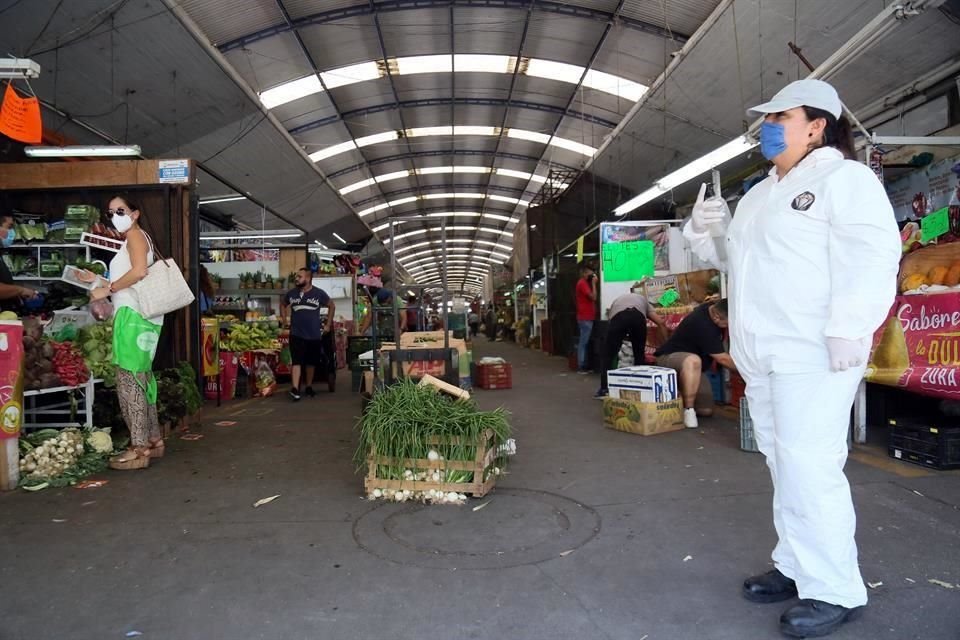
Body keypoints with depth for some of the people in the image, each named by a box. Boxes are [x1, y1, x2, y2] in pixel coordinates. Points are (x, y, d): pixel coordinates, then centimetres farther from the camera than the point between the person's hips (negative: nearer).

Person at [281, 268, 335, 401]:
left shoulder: (319, 293, -3)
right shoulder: (291, 293, 3)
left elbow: (332, 306, 10)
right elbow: (283, 305, 22)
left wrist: (328, 324, 6)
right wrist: (284, 319, 10)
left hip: (314, 334, 0)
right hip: (296, 334, 0)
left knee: (311, 362, 12)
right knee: (297, 361, -10)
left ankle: (308, 387, 27)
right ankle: (295, 388, -14)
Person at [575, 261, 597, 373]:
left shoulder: (585, 283, 18)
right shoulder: (583, 283, -12)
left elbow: (591, 298, 17)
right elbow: (593, 297, -17)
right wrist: (594, 283, -11)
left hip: (587, 317, 10)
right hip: (586, 318, -10)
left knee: (585, 343, 11)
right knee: (583, 343, -8)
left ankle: (584, 366, 15)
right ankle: (581, 367, -6)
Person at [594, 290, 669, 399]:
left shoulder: (616, 300, 45)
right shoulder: (642, 300, 43)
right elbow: (661, 322, 31)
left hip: (618, 317, 0)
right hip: (638, 316, 1)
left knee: (608, 355, 12)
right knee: (639, 355, 21)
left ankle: (604, 389, 8)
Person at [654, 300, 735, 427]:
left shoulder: (715, 308, -7)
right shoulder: (702, 325, -31)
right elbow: (722, 359, -24)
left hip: (691, 369, 9)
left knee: (706, 410, -5)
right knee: (693, 360, -45)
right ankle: (688, 410, -29)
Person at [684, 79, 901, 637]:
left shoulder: (844, 177, -4)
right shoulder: (760, 195, 22)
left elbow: (872, 254, -16)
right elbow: (733, 255, 30)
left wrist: (849, 329, -24)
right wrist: (707, 230, 10)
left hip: (813, 353, -9)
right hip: (762, 355, 9)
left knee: (809, 466, -10)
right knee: (785, 466, 13)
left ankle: (835, 590, 3)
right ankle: (797, 567, 25)